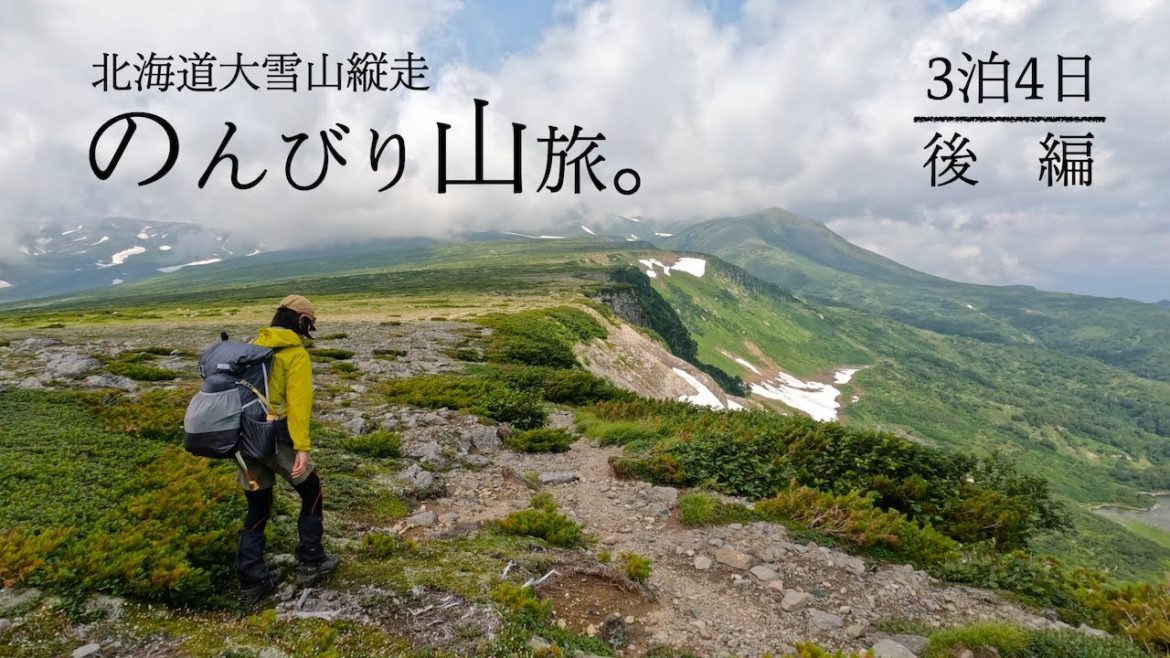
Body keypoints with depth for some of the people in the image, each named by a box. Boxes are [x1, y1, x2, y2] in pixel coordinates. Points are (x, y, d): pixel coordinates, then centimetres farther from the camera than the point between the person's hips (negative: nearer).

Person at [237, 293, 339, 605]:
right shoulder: (296, 354, -10)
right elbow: (298, 404, -20)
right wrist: (302, 448, -25)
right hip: (276, 435, -7)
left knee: (257, 508, 16)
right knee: (311, 492, 14)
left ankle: (251, 581, 17)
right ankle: (310, 562, 21)